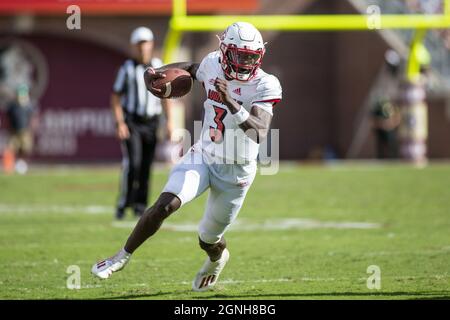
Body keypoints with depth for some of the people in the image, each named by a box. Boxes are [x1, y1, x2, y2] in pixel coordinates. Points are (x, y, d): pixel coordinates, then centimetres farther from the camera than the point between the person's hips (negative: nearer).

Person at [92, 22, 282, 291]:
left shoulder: (265, 85, -20)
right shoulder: (213, 65, -7)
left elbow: (259, 132, -33)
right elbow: (193, 68, 20)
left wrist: (231, 104, -45)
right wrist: (157, 72, 5)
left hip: (236, 171, -2)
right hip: (203, 156, 2)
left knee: (209, 240, 13)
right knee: (165, 205, -22)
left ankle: (217, 258, 52)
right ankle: (122, 257, -4)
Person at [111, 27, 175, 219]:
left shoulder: (158, 67, 5)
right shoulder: (127, 68, -4)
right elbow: (116, 97, -2)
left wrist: (169, 121, 3)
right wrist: (120, 123, -12)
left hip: (151, 123, 3)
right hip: (131, 122, -3)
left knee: (146, 167, 4)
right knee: (132, 163, -16)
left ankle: (140, 205, 15)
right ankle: (124, 204, -8)